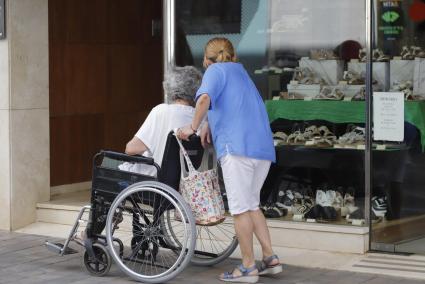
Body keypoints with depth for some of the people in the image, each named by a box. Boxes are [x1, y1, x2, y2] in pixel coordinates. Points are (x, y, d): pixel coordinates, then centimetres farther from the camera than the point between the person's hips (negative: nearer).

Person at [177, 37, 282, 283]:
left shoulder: (216, 70, 4)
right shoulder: (241, 73, 28)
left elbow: (205, 98, -15)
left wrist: (194, 127, -5)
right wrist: (210, 124, 19)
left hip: (238, 147, -8)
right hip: (264, 148, 8)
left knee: (240, 208, -2)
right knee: (251, 205, 17)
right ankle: (270, 259, 13)